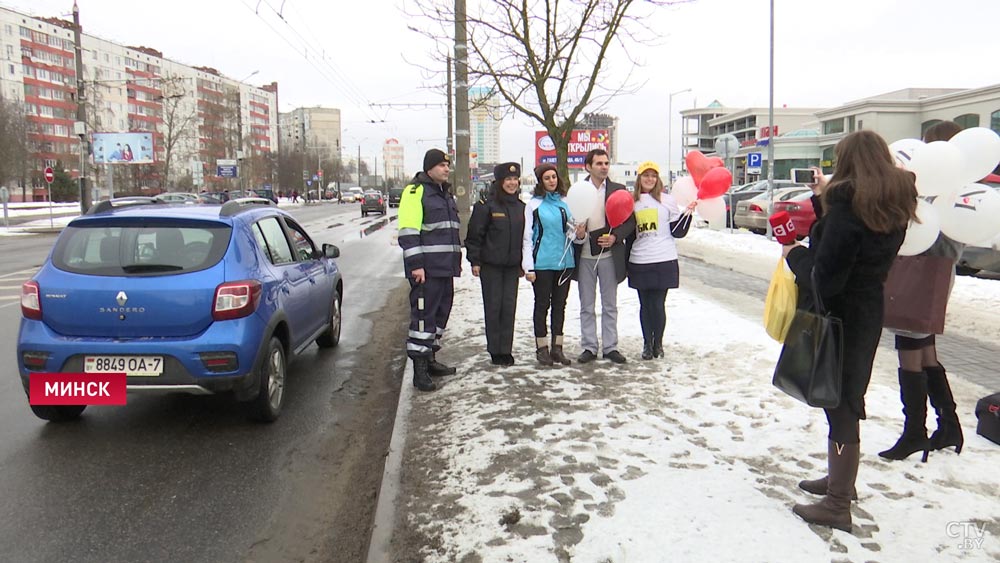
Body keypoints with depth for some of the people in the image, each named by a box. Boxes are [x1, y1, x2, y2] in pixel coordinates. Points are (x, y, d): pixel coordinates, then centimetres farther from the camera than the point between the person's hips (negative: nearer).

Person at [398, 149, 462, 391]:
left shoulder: (446, 193, 19)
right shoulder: (415, 191, -9)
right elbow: (408, 232, -16)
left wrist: (456, 260, 22)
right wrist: (416, 264, -21)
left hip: (445, 267, 9)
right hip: (426, 269, -9)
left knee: (441, 312, 14)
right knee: (424, 314, -9)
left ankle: (429, 359, 26)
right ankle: (420, 369, -5)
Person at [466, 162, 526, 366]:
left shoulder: (521, 207, 10)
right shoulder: (486, 205, -7)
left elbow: (525, 236, 16)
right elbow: (475, 235, -6)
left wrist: (524, 263, 14)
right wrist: (475, 261, -9)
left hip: (512, 265, 4)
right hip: (491, 265, -4)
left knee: (509, 306, 5)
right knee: (493, 307, 1)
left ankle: (506, 350, 14)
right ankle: (495, 351, 11)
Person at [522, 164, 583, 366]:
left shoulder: (565, 203, 10)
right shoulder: (534, 205, -2)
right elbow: (527, 237, -4)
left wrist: (579, 234, -7)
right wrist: (528, 267, -10)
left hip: (564, 262, 5)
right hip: (542, 263, -4)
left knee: (560, 305, 10)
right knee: (542, 305, 3)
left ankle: (557, 347, 18)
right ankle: (542, 348, 11)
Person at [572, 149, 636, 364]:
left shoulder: (619, 190, 4)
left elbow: (630, 221, 4)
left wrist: (615, 237, -12)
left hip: (609, 255, 0)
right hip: (584, 255, 0)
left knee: (610, 305, 8)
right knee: (586, 306, 7)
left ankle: (610, 347, 17)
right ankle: (589, 347, 16)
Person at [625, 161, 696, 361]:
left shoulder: (667, 200, 2)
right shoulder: (632, 201, 9)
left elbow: (678, 231, 0)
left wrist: (688, 213, -12)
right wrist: (627, 257, 12)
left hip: (664, 261, -2)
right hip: (639, 263, 2)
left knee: (658, 305, -1)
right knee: (645, 305, 8)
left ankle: (658, 343, 18)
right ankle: (647, 343, 21)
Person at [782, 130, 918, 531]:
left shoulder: (848, 203, -21)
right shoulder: (893, 205, 5)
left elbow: (825, 275, -24)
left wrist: (794, 254, -6)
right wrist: (824, 201, 9)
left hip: (839, 314, -9)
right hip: (869, 311, 9)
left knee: (839, 402, -1)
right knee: (846, 397, 21)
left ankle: (837, 505, 9)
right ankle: (840, 479, 37)